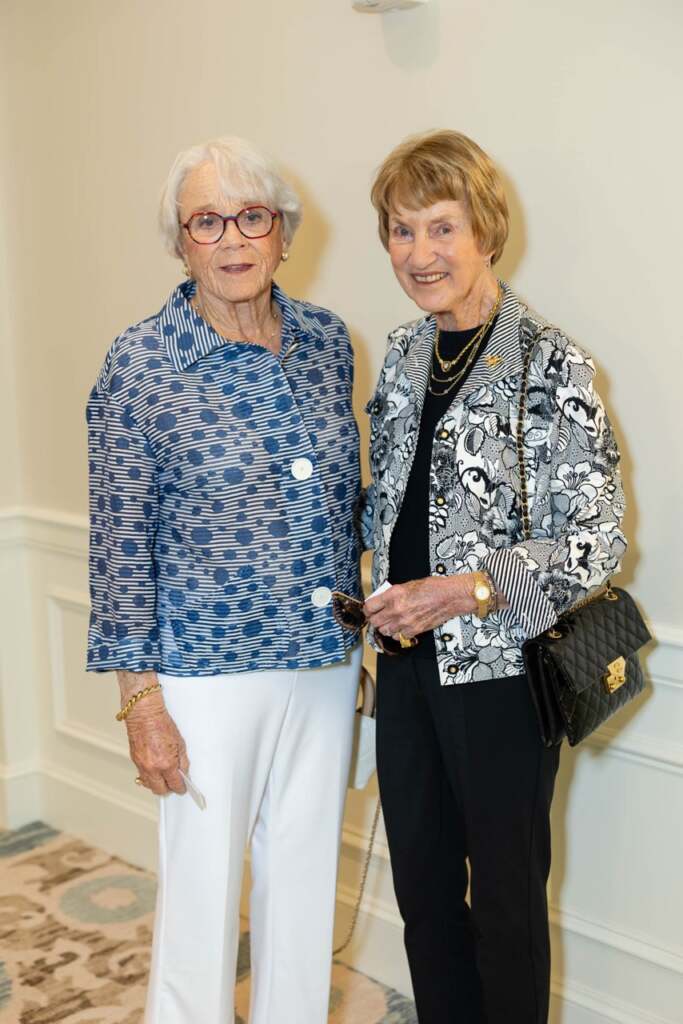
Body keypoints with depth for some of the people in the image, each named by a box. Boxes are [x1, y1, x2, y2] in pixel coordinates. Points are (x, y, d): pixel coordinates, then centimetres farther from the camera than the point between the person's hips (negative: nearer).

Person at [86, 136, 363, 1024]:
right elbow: (120, 543, -10)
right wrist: (141, 698, -10)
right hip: (210, 668, -4)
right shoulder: (141, 364, -12)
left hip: (327, 660, 5)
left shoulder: (327, 339, 1)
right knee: (203, 886, 9)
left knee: (307, 874, 19)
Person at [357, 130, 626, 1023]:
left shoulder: (550, 364, -15)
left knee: (505, 892, 11)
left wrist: (466, 589, -25)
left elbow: (598, 540, -16)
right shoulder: (403, 353, 6)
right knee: (421, 881, 19)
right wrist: (387, 596, 1)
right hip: (408, 661, 6)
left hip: (499, 671, -6)